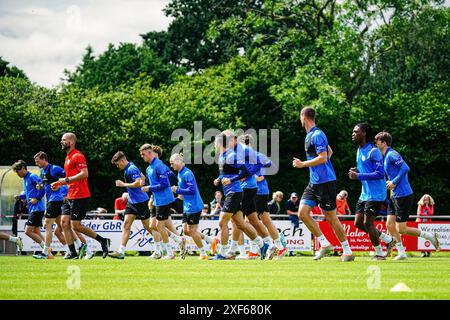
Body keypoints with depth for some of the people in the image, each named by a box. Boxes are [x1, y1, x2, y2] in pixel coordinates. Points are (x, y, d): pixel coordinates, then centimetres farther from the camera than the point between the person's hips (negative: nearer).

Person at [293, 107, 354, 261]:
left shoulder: (317, 135, -14)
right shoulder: (309, 135, 16)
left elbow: (323, 157, -22)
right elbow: (330, 151, 26)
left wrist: (303, 164, -15)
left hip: (325, 182, -9)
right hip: (314, 182, 9)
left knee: (330, 217, -4)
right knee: (302, 212, -1)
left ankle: (348, 252, 5)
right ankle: (325, 244, 4)